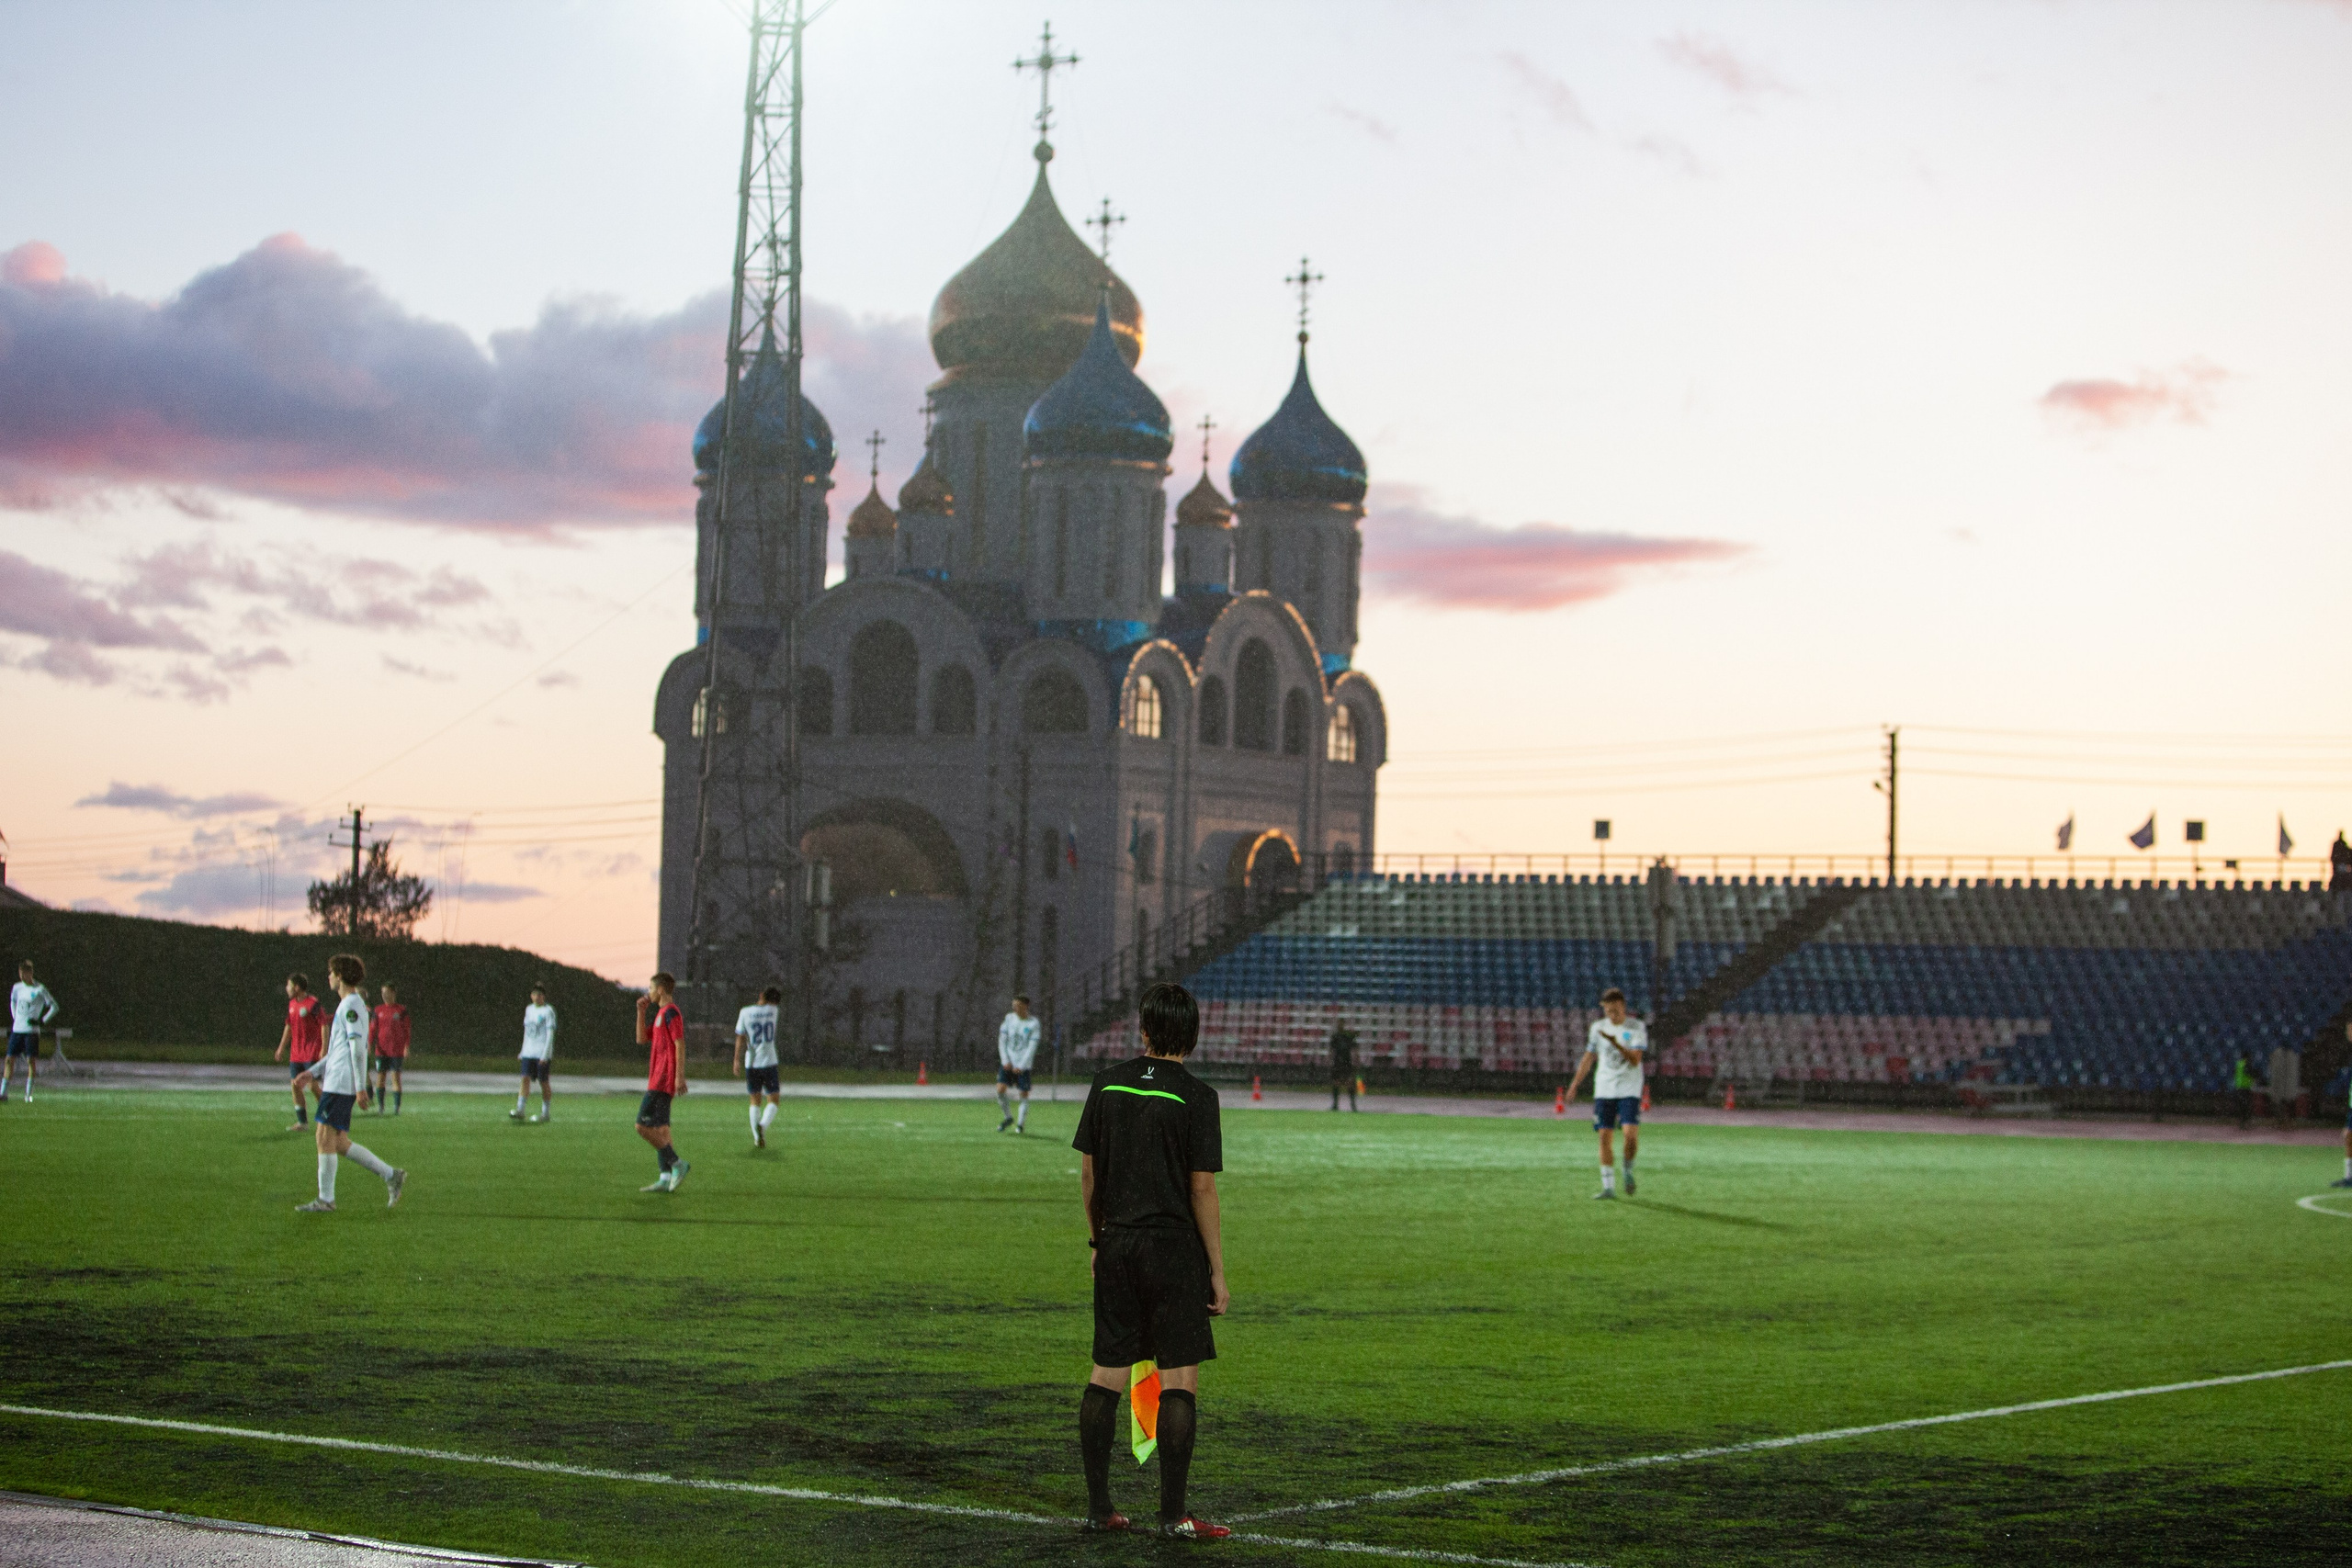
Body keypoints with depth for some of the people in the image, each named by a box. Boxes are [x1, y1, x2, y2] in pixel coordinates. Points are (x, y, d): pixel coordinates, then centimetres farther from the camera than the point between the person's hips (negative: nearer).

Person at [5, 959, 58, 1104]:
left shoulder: (40, 990, -6)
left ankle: (28, 1095, 0)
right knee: (9, 1060, -1)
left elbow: (54, 1007, -2)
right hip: (17, 1030, 5)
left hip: (31, 1031, -5)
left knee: (31, 1061, -6)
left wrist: (42, 1021, -10)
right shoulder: (17, 988, 9)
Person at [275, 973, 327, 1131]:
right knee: (296, 1085, 5)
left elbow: (324, 1026, -14)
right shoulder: (292, 1004, 12)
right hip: (296, 1053, 8)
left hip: (312, 1053, -8)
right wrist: (281, 1048, 22)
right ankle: (302, 1121, 12)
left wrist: (324, 1049, -19)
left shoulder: (314, 1004, -13)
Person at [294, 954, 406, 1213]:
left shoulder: (351, 1005, -12)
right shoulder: (350, 1004, 20)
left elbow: (358, 1046, -18)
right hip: (337, 1082, 10)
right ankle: (391, 1175, 9)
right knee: (339, 1142, 9)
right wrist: (313, 1071, 23)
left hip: (341, 1084, -10)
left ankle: (325, 1199, -4)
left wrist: (360, 1086, -22)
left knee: (326, 1137, -7)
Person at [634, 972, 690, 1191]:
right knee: (660, 1128, 8)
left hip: (662, 1081, -10)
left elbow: (680, 1044, -18)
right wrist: (641, 1012, 14)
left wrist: (680, 1076, -23)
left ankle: (677, 1164, -11)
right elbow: (642, 1039, 23)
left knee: (643, 1126, -12)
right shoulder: (662, 1013, 18)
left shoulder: (671, 1013, -12)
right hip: (659, 1080, 10)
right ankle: (666, 1178, 7)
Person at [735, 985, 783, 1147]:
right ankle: (763, 1125, -25)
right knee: (773, 1099, 4)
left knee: (755, 1101, 12)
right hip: (769, 1062, -1)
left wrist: (737, 1060, 0)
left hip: (751, 1063, 1)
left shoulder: (746, 1013, -1)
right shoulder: (773, 1011, 1)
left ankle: (757, 1139, 8)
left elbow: (740, 1038, -3)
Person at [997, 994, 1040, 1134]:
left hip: (1023, 1065, -3)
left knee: (1024, 1094, -2)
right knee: (1000, 1089, -11)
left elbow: (1032, 1047, -8)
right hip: (1007, 1063, 3)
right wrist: (1005, 1061, -4)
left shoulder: (1033, 1023, -5)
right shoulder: (1009, 1018, 5)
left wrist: (1021, 1066, -12)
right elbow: (1002, 1040, 6)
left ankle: (1020, 1124, 14)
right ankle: (1009, 1117, 10)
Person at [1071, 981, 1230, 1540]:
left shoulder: (1107, 1084, 5)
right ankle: (1173, 1513, -2)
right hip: (1174, 1250, -5)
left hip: (1116, 1244, 5)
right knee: (1180, 1377, -1)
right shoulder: (1194, 1097, -9)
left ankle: (1098, 1505, 11)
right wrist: (1217, 1272, -5)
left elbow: (1088, 1173, 9)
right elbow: (1202, 1188, -10)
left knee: (1107, 1373, 9)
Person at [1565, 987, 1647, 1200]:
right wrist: (1575, 1084, 15)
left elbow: (1635, 1060, -13)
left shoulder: (1637, 1028, -3)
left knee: (1631, 1134, -18)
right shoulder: (1598, 1027, 10)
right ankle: (1608, 1187, 3)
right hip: (1603, 1089, 4)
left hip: (1629, 1090, -3)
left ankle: (1628, 1169, 11)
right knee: (1604, 1136, -2)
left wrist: (1616, 1044, -27)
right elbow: (1589, 1057, 19)